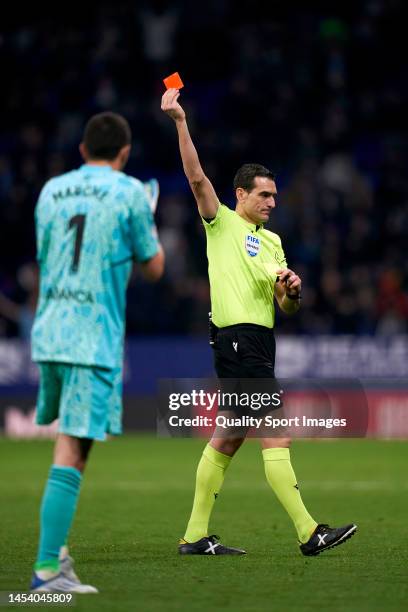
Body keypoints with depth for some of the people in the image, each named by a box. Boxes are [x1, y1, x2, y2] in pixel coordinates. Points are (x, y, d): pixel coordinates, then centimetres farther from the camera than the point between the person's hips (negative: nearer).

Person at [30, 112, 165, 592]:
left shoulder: (52, 190, 13)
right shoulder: (130, 193, -3)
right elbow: (153, 267, 5)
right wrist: (150, 227, 22)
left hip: (49, 331, 6)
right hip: (95, 337, -6)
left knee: (70, 438, 22)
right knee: (73, 450, -10)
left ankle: (54, 545, 17)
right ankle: (46, 567, -15)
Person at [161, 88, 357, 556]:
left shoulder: (272, 241, 21)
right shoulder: (222, 223, 1)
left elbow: (286, 307, 17)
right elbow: (197, 178, -14)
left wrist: (292, 291, -6)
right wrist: (180, 122, -22)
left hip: (261, 340, 8)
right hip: (238, 338, -8)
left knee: (228, 439, 8)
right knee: (275, 435, -12)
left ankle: (195, 536, 12)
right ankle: (308, 532, -15)